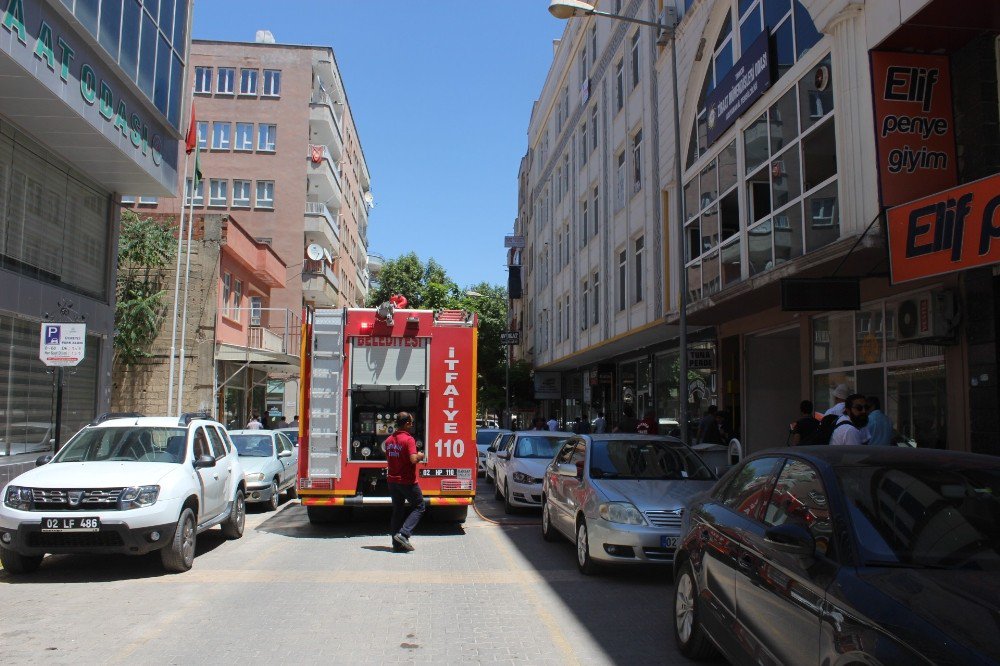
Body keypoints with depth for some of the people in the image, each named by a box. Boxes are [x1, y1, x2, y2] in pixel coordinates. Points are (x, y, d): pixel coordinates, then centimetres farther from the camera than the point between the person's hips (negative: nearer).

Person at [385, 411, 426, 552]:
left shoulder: (389, 440, 8)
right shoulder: (409, 439, -17)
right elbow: (413, 460, -27)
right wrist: (420, 456, -6)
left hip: (392, 480, 7)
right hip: (407, 481, -7)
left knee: (397, 510, 14)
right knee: (419, 507, 7)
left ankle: (397, 543, 14)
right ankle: (403, 533, -7)